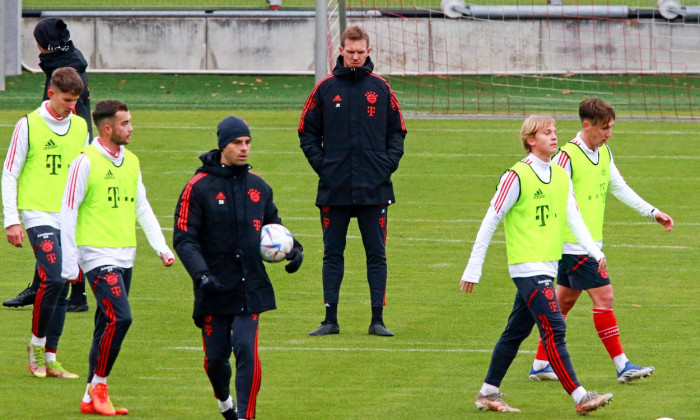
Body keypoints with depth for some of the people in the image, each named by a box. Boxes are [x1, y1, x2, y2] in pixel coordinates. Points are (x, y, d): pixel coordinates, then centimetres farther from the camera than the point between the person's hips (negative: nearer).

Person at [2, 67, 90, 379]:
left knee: (61, 289, 4)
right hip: (39, 214, -5)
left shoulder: (80, 127, 9)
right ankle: (37, 344, -1)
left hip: (70, 219, 5)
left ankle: (50, 359, 10)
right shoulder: (29, 126, -5)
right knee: (53, 280, -19)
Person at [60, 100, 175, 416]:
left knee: (107, 327, 8)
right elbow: (68, 212, -7)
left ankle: (91, 399, 14)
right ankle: (98, 386, -4)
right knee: (119, 318, -18)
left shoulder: (131, 162, 12)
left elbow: (142, 209, 18)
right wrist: (70, 264, -9)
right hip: (98, 256, -7)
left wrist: (161, 247, 6)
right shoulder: (86, 162, -9)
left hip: (125, 257, 7)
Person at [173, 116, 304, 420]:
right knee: (215, 355, 7)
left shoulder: (258, 186, 9)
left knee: (246, 349, -13)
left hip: (250, 288, 2)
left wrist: (293, 249, 4)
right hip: (214, 289, -2)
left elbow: (273, 226, 23)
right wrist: (201, 273, -22)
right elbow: (183, 238, -8)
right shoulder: (200, 187, -5)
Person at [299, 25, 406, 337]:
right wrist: (321, 164, -4)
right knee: (332, 255, 4)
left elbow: (397, 131, 12)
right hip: (334, 189, 0)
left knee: (377, 254, 2)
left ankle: (377, 320, 5)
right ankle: (331, 320, 8)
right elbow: (307, 133, 9)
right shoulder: (325, 89, 3)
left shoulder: (381, 89, 6)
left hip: (374, 190, 0)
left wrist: (389, 163, -2)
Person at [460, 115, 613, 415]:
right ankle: (580, 398, -15)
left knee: (516, 331, 13)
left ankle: (488, 393, 23)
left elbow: (574, 218, 5)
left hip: (547, 267, 8)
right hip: (526, 266, -8)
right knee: (554, 330, -13)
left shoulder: (561, 177, 11)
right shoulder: (517, 177, -11)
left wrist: (594, 252, -11)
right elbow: (490, 222, -9)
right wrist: (473, 269, -8)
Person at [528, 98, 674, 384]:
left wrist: (652, 212, 17)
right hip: (572, 243, -9)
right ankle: (622, 366, -8)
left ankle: (540, 365, 20)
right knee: (603, 295, -10)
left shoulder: (604, 153, 10)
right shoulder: (568, 156, -17)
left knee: (565, 301, 13)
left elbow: (619, 188, 20)